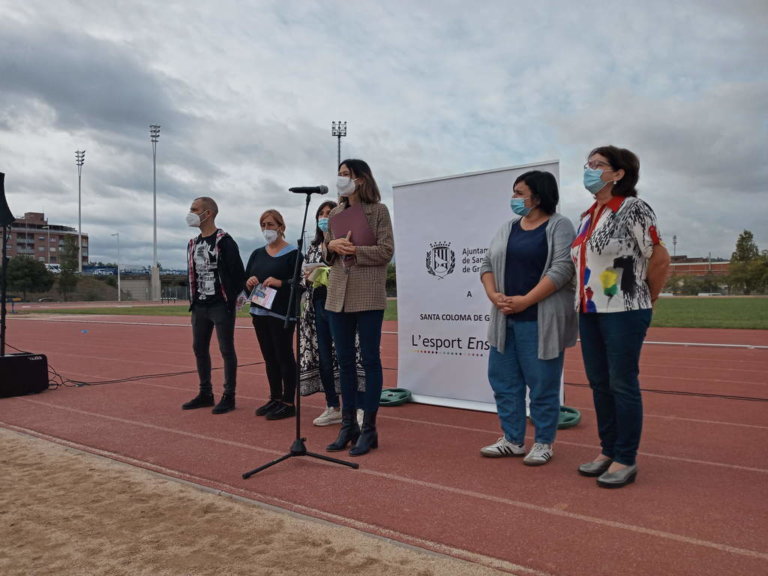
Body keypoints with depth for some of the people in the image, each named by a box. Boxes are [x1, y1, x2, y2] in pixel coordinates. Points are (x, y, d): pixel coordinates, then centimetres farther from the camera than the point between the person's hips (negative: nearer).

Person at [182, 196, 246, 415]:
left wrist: (232, 299, -12)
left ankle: (229, 396, 7)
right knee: (199, 349, 12)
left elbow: (238, 273, -13)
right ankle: (205, 393, 24)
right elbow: (192, 274, 19)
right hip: (200, 306, 8)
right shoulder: (193, 244, 14)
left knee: (226, 350, -1)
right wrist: (193, 300, 12)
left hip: (221, 306, -8)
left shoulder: (224, 241, -10)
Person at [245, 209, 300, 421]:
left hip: (282, 314, -6)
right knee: (269, 357, 13)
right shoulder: (257, 254, 14)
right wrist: (249, 282, -6)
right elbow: (245, 279, 16)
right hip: (260, 312, 7)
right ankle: (275, 398, 24)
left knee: (284, 356, -2)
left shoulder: (292, 253, -5)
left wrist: (280, 283, -24)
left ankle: (288, 403, 6)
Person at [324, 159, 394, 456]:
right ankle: (348, 425, 22)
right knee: (344, 361, 10)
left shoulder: (378, 211, -1)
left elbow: (386, 251, -7)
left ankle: (369, 429, 11)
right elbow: (326, 249, 16)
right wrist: (332, 246, -5)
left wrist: (354, 251, -16)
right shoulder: (335, 213, 14)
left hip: (368, 296, -5)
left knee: (370, 361, 2)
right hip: (338, 295, 6)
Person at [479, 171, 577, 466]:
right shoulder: (508, 228, 15)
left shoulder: (559, 226, -4)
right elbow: (488, 263, 13)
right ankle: (512, 440, 23)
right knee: (504, 381, 10)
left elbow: (562, 269, -14)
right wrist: (494, 296, -5)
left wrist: (525, 301, -18)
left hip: (539, 321, -7)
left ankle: (543, 444, 17)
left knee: (542, 384, 2)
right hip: (506, 320, 7)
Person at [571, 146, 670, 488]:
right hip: (589, 312, 8)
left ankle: (626, 460, 11)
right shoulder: (587, 216, 14)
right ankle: (607, 451, 25)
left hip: (623, 312, -8)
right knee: (599, 384, 12)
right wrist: (584, 300, 14)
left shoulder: (633, 209, -8)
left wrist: (647, 298, 0)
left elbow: (660, 259, -9)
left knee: (622, 384, -1)